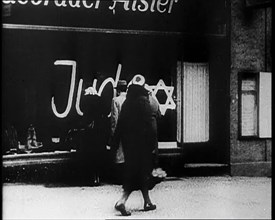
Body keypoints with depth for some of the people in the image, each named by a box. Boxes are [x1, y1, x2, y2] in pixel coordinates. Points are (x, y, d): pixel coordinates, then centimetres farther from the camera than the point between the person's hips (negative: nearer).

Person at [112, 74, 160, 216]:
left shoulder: (126, 102, 5)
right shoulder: (143, 101, -13)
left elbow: (120, 124, 7)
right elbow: (151, 124, -16)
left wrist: (115, 142, 11)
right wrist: (153, 143, -12)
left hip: (128, 142, 6)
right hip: (141, 142, -6)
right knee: (141, 172, -1)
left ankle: (147, 202, 24)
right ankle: (122, 201, -14)